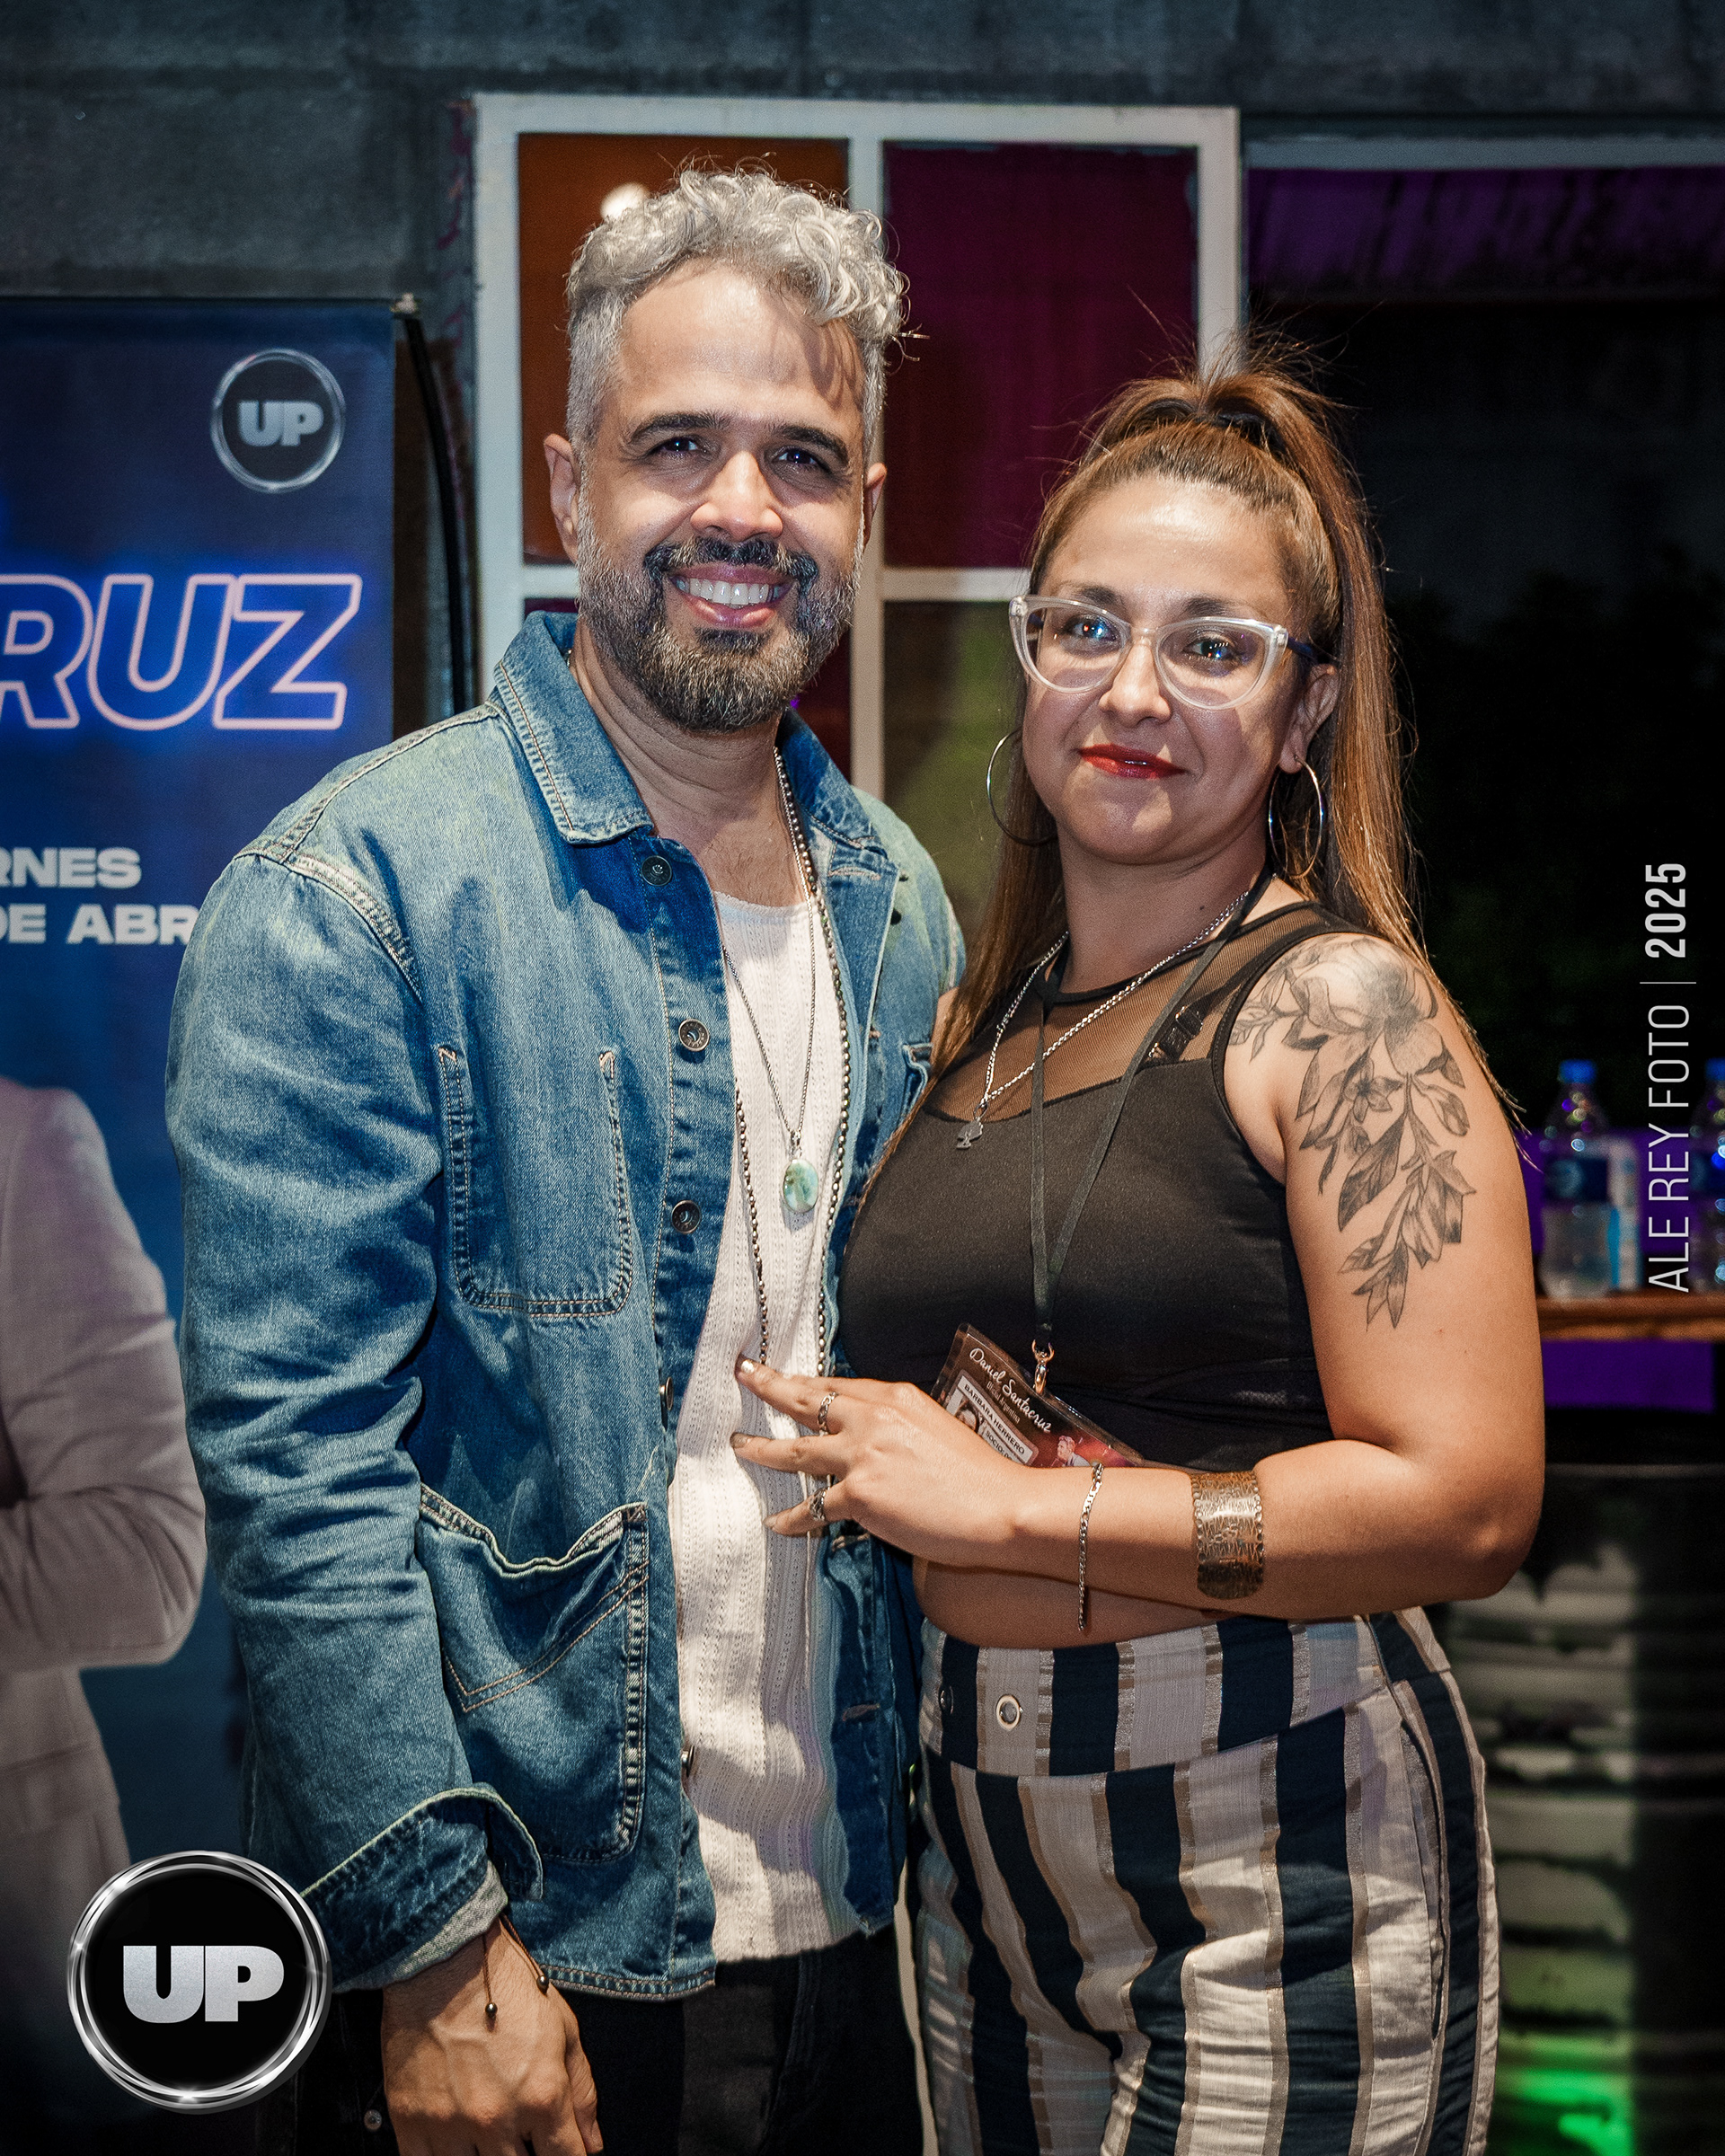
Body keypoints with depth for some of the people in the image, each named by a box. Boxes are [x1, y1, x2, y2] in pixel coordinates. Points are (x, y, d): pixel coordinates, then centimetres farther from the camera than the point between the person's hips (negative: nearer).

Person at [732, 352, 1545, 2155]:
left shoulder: (1337, 1006, -11)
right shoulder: (986, 1017, 8)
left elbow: (1467, 1501, -19)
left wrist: (1010, 1504, -16)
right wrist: (877, 1465, 0)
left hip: (1271, 1858, -6)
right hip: (979, 1832, 6)